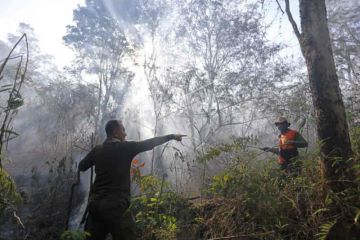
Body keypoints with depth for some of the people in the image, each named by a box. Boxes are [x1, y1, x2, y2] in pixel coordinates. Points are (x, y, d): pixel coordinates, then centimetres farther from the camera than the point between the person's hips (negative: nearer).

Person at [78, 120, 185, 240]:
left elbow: (81, 167, 19)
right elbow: (150, 143, -2)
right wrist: (171, 136, 8)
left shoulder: (97, 149, 7)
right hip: (116, 205, -6)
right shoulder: (125, 147, -8)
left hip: (95, 203, 6)